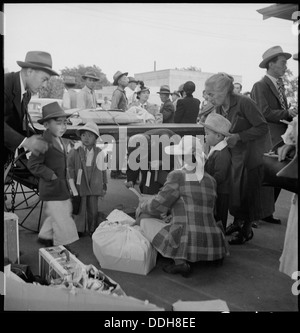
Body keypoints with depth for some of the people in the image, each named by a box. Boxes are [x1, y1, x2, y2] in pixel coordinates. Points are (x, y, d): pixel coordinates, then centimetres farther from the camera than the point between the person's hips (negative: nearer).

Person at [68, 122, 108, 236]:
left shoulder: (99, 153, 2)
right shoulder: (74, 152, -4)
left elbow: (103, 170, 9)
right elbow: (70, 168, 1)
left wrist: (104, 185, 12)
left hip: (94, 187, 2)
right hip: (79, 187, -1)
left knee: (93, 210, 10)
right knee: (80, 209, 8)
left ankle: (92, 230, 25)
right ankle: (79, 229, 23)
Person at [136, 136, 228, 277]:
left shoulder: (177, 176, -9)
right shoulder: (211, 181, 10)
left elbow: (158, 205, -7)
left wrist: (142, 204, 14)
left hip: (188, 242, -7)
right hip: (212, 244, 8)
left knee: (146, 220, 6)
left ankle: (179, 260, -7)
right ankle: (216, 254, 16)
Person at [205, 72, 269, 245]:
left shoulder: (244, 103, -21)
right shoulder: (219, 108, -1)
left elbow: (263, 127, -19)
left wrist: (238, 136, -25)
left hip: (251, 152, -6)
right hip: (234, 152, 6)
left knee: (247, 190, -2)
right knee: (233, 188, 6)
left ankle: (247, 229, 12)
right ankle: (238, 221, 26)